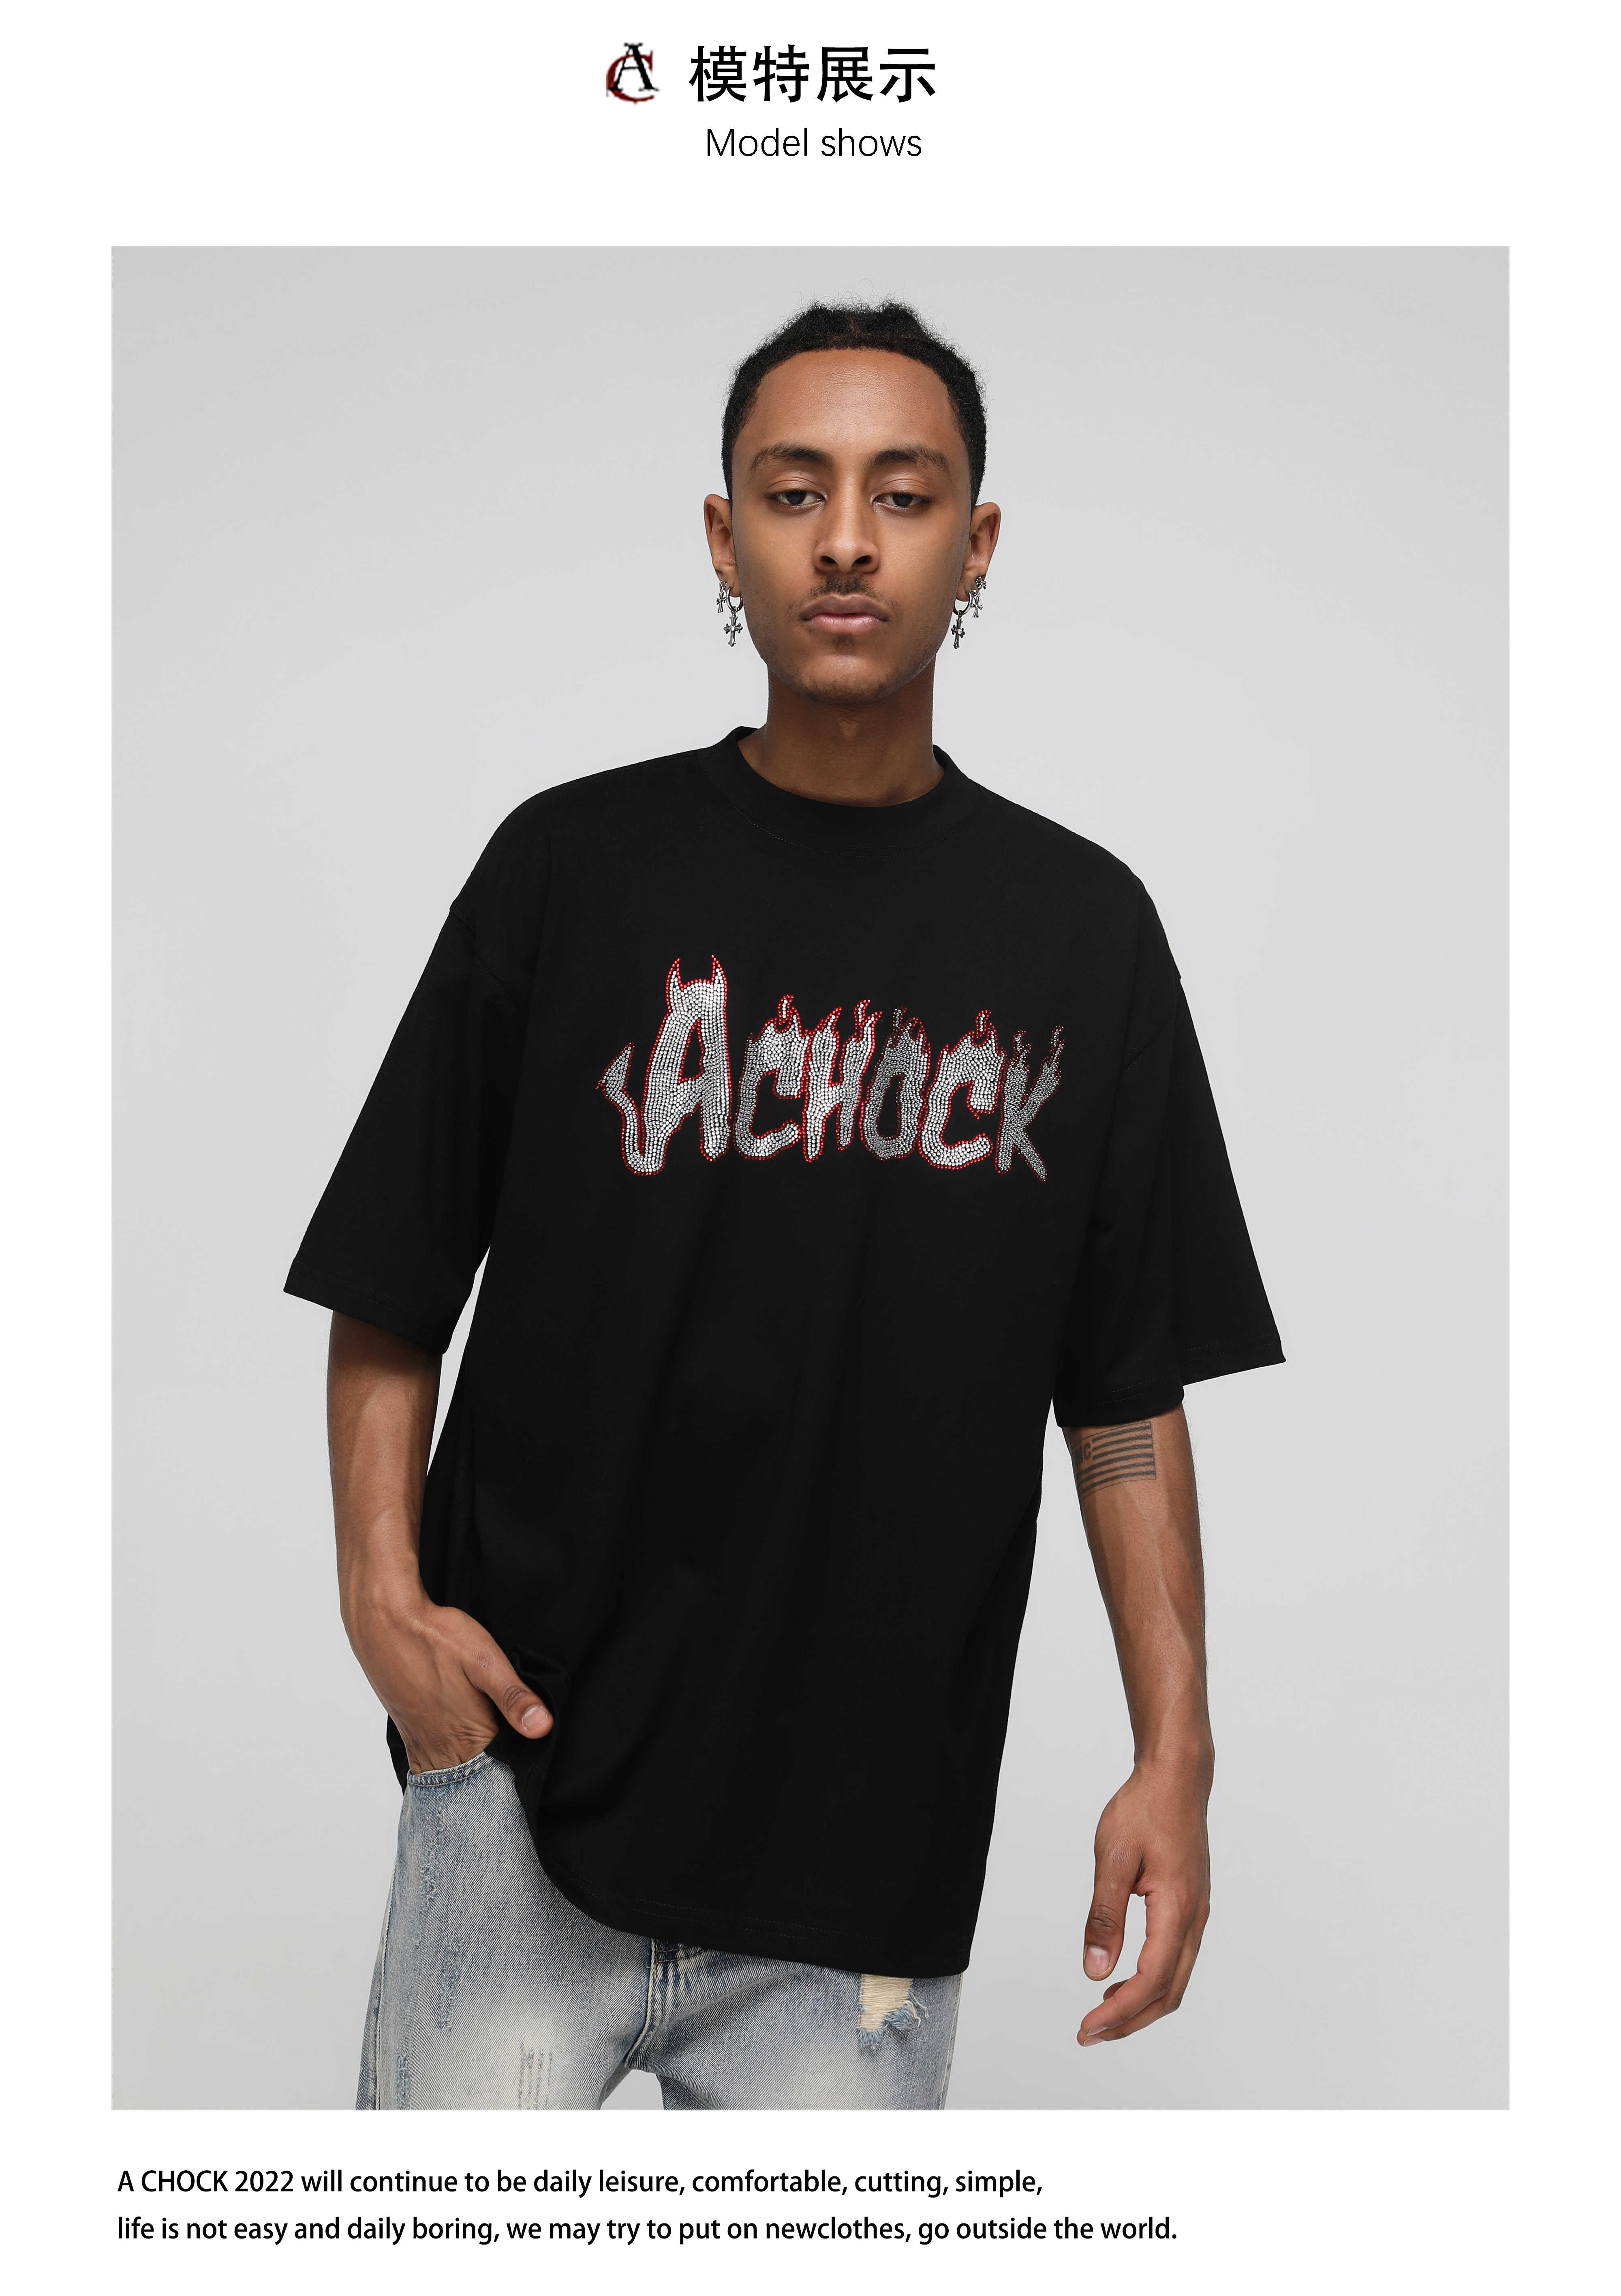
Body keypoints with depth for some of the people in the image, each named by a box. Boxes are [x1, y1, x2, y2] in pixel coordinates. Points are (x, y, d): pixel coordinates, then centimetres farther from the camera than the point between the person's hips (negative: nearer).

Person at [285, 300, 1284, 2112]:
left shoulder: (1082, 928, 3)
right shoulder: (572, 864, -1)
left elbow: (1130, 1395, 4)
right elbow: (393, 1298, 3)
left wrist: (1175, 1756, -2)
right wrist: (383, 1589, -10)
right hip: (524, 1786, -1)